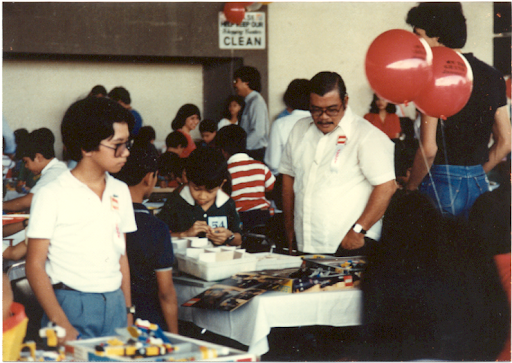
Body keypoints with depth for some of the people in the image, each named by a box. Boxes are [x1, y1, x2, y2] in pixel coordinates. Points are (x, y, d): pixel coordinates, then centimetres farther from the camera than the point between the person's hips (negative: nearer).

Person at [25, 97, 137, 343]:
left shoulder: (120, 191, 11)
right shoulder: (52, 196, -7)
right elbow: (35, 265, -9)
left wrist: (128, 311, 10)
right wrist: (61, 325, -16)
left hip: (115, 307, 5)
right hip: (72, 309, -5)